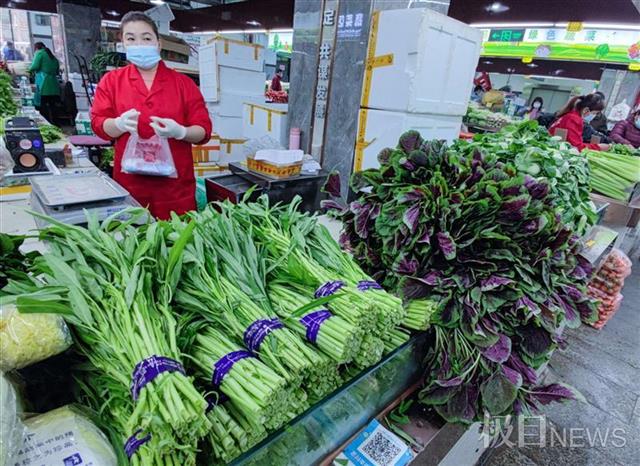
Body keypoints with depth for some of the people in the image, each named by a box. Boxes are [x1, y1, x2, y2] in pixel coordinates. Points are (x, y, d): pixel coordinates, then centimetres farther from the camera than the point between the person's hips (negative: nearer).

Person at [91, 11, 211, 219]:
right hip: (129, 183, 1)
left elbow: (204, 130, 1)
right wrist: (119, 124, -17)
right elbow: (98, 124, 4)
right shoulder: (111, 81, 9)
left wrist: (180, 132, -19)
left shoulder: (183, 83, 5)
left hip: (175, 183, -1)